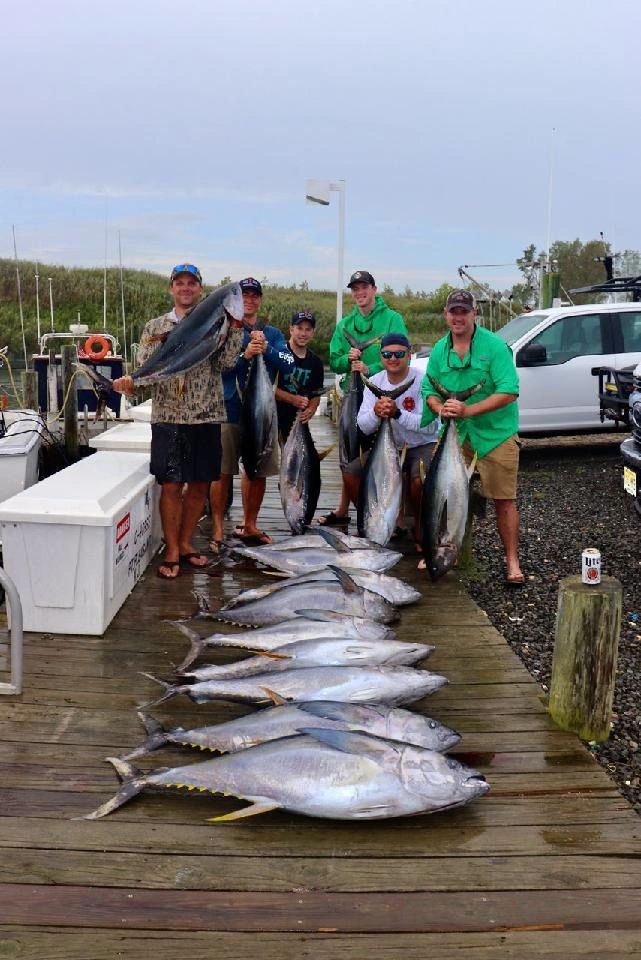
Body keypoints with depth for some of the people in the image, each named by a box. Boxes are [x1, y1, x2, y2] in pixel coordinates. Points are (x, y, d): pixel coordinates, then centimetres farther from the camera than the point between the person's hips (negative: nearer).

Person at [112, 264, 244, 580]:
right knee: (171, 485, -3)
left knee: (199, 485, 9)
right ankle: (171, 551, 8)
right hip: (168, 417, -1)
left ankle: (186, 543, 24)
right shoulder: (155, 327, 7)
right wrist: (129, 382, -23)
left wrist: (236, 327, -14)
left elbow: (223, 362, -7)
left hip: (207, 416, 2)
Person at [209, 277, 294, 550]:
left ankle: (249, 525, 25)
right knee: (223, 473, -3)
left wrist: (266, 348, -17)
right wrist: (244, 355, -25)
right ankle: (218, 529, 7)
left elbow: (288, 365, -2)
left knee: (258, 472, 11)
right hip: (230, 411, -4)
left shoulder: (273, 334, 12)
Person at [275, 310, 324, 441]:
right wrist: (292, 399, -21)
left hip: (298, 418, 5)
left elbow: (316, 393, 16)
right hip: (272, 416, -5)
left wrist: (311, 409, -6)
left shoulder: (315, 362, 11)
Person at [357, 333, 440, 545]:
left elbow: (431, 426, -26)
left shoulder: (422, 381, -16)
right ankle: (396, 521, 8)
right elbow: (363, 427, -8)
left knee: (418, 480, -34)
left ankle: (420, 528, -1)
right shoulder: (374, 382, -1)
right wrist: (375, 413, -30)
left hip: (423, 445, -5)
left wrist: (398, 414, -38)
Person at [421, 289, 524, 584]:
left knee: (504, 500, -2)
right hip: (454, 433, 4)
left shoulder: (494, 346, -10)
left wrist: (468, 410, -23)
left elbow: (509, 392, -17)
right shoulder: (439, 350, 6)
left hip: (495, 433, -4)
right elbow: (429, 390, 12)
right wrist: (440, 408, -11)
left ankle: (512, 562, 7)